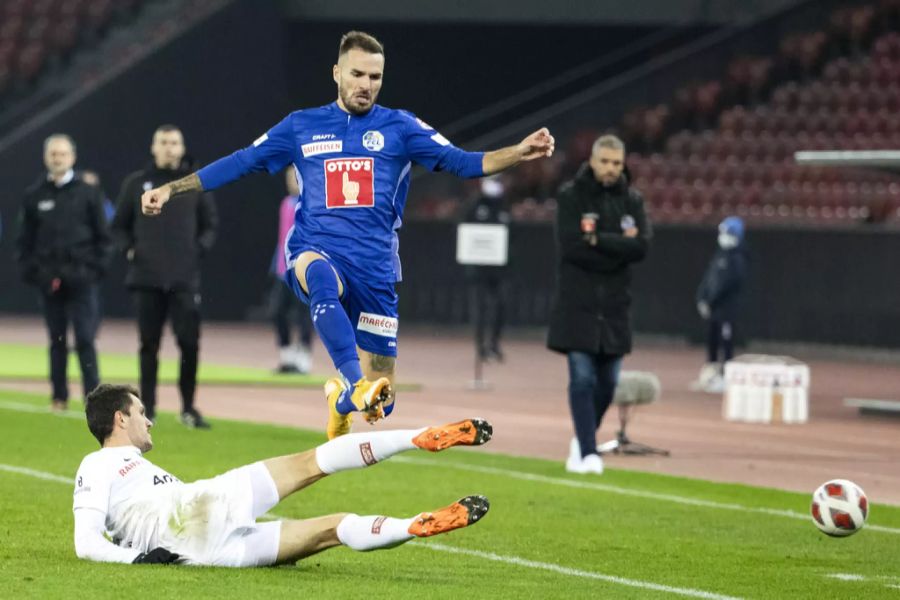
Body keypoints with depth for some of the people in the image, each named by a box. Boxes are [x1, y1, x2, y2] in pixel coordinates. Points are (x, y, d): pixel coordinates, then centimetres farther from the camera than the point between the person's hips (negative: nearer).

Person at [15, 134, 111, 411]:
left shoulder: (88, 193, 2)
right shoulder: (34, 196, 7)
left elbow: (102, 236, 4)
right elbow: (25, 239, 10)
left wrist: (96, 269, -5)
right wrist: (30, 270, 0)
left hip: (82, 280, -2)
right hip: (48, 281, 2)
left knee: (85, 341, -6)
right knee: (57, 341, 9)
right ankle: (59, 396, 15)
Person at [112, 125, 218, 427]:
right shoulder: (136, 184, 6)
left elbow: (210, 225, 12)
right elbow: (119, 225, 13)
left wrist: (199, 249, -4)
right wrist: (129, 249, -3)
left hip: (184, 280, 0)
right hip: (146, 278, 0)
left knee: (189, 343, -5)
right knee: (149, 345, 5)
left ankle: (188, 407, 6)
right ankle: (147, 408, 12)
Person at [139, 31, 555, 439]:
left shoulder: (399, 127, 7)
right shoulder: (301, 126, 9)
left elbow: (461, 162, -2)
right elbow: (240, 163, 13)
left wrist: (519, 153, -18)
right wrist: (171, 188, 7)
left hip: (376, 265, 1)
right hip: (315, 252, -1)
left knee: (379, 406, 1)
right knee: (322, 277, -42)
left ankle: (342, 394, 38)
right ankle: (355, 384, -54)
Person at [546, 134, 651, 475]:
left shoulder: (632, 200, 7)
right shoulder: (571, 196, -2)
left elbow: (641, 246, -8)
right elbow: (571, 246, -14)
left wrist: (598, 239, -16)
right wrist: (618, 247, -11)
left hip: (614, 306, 3)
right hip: (578, 304, -3)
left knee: (607, 382, 7)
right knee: (582, 379, -8)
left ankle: (583, 439, 27)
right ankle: (588, 452, -6)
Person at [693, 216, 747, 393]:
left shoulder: (737, 258, -10)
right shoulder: (720, 254, 16)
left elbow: (725, 283, -16)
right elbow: (708, 279, 15)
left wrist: (709, 301, -15)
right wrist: (702, 299, 5)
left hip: (727, 306, -8)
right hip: (712, 306, 8)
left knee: (725, 341, -8)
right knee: (711, 340, 10)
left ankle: (725, 377, -7)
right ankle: (709, 375, 17)